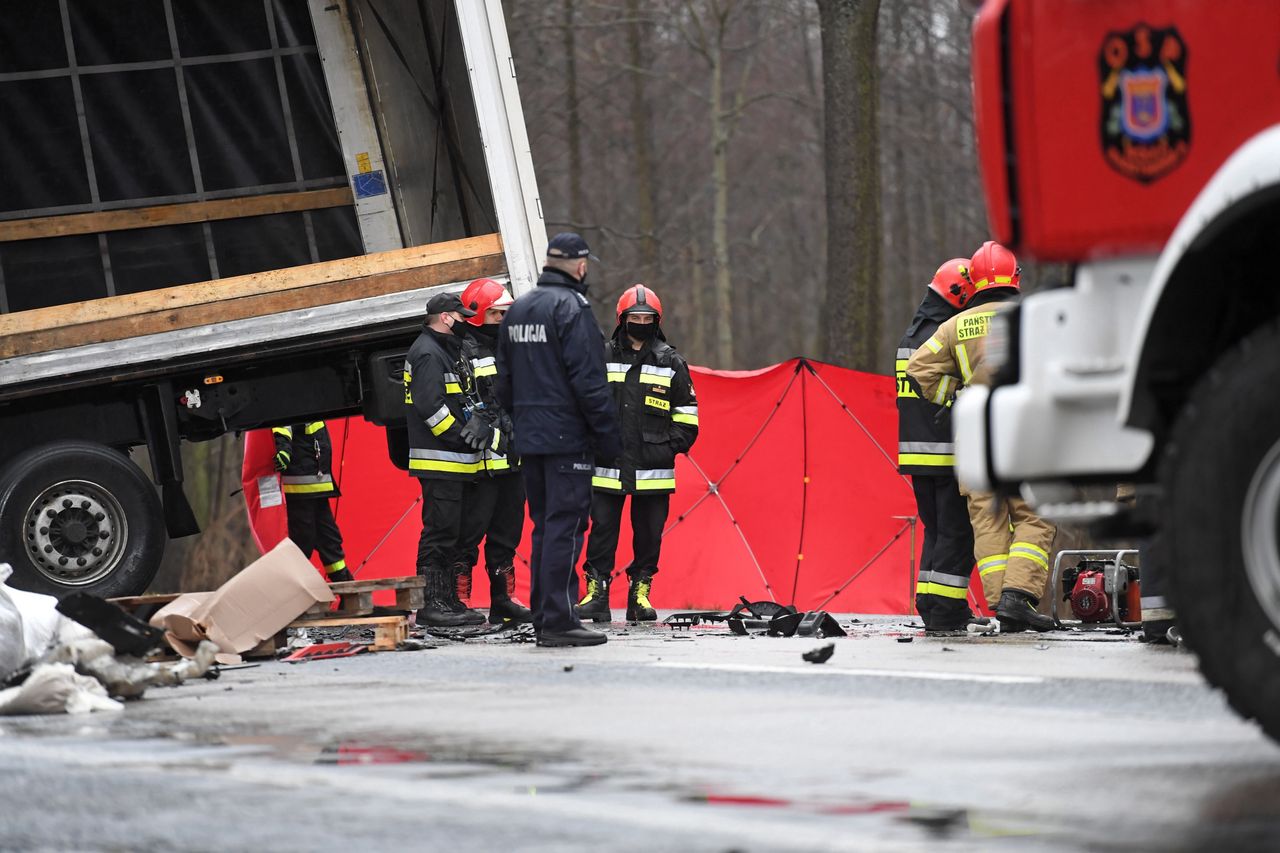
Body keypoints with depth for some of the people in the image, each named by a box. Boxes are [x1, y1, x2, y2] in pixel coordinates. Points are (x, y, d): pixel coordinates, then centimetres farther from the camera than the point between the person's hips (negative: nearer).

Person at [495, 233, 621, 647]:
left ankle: (543, 618, 15)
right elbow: (588, 380, -16)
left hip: (529, 440, 8)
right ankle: (559, 621, -10)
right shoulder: (572, 307, -12)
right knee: (565, 526, -7)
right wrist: (609, 435, -12)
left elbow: (504, 381, 18)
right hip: (567, 438, -8)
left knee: (544, 526, 13)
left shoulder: (517, 310, 14)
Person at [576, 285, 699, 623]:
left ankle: (640, 594, 14)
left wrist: (675, 444, -1)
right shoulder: (602, 358, 6)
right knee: (602, 529, -1)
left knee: (649, 532, 5)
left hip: (653, 468, 0)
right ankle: (596, 595, 2)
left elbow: (686, 412, 11)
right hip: (607, 466, 0)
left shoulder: (671, 362, 6)